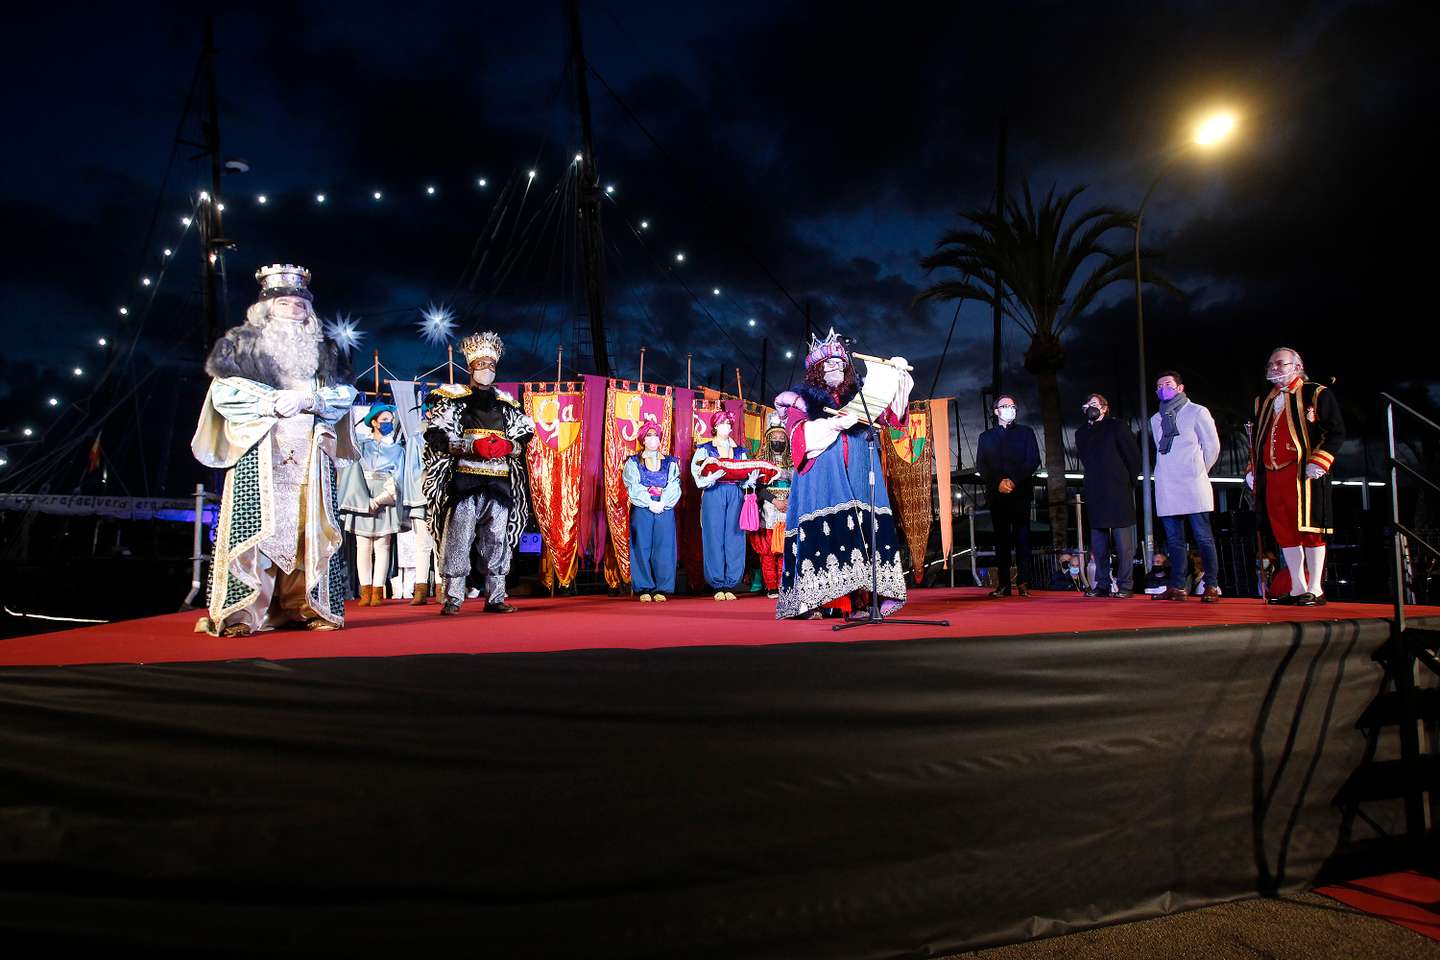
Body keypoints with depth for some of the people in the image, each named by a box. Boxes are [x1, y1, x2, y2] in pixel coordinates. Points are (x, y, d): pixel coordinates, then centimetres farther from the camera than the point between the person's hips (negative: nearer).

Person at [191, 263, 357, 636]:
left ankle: (312, 607, 1)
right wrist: (270, 402, -11)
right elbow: (224, 392, 1)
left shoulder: (324, 348, 19)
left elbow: (344, 393, 8)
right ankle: (242, 613, -11)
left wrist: (306, 399, -8)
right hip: (259, 449, -2)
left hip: (310, 450, 3)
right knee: (256, 524, -11)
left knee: (311, 526, -3)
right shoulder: (241, 343, 12)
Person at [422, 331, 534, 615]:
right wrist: (473, 446, -16)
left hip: (499, 483, 4)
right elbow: (438, 436, -4)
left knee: (497, 539, 4)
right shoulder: (452, 398, 5)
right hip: (463, 480, -4)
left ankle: (496, 597, 10)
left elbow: (524, 437, 17)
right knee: (459, 538, -7)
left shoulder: (506, 403, 17)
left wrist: (507, 447, -6)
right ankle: (453, 598, -1)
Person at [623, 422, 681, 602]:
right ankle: (645, 589, 0)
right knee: (643, 547, -4)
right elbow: (633, 487, -2)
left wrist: (662, 503, -13)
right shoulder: (633, 462, 9)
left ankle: (661, 589, 3)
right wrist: (650, 503, -14)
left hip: (665, 508, 1)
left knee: (663, 548, -2)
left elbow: (674, 487, 3)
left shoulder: (670, 463, 14)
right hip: (642, 509, -1)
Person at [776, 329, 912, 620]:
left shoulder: (858, 396, 21)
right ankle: (811, 600, -16)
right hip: (822, 479, -3)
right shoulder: (802, 398, 11)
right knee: (823, 530, -15)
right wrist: (832, 424, -16)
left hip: (857, 478, 3)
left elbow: (889, 414, 15)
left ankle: (878, 594, -15)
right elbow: (797, 433, -4)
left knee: (863, 529, -9)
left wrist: (897, 377, 6)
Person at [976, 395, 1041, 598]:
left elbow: (1033, 461, 3)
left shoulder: (1025, 432, 14)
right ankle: (1003, 584, 0)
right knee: (1001, 539, 0)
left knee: (1022, 537, -6)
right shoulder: (986, 437, 17)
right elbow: (981, 466, 7)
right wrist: (998, 483, -9)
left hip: (1020, 492, -1)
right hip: (996, 494, 1)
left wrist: (1014, 481, -10)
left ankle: (1023, 583, -6)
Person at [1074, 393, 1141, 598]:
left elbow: (1133, 455, 0)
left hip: (1118, 491, -5)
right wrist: (1094, 481, 5)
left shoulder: (1116, 427, 1)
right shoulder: (1081, 433, 14)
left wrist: (1128, 482, 1)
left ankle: (1124, 585, -2)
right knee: (1098, 541, 5)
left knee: (1122, 540, -4)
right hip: (1095, 494, 5)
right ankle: (1102, 584, 9)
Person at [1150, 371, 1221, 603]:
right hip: (1166, 487, 5)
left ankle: (1212, 587, -3)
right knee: (1174, 539, 4)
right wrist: (1171, 471, 16)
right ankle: (1177, 587, 6)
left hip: (1193, 486, -5)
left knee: (1203, 537, -5)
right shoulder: (1156, 420, 17)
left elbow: (1212, 446, 5)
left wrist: (1199, 471, 10)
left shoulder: (1197, 412, 4)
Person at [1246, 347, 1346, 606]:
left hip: (1304, 474, -6)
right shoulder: (1263, 401, 20)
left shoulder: (1316, 394, 1)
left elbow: (1337, 431, -5)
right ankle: (1297, 588, 14)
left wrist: (1319, 461, -15)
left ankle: (1315, 589, 1)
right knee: (1283, 532, 6)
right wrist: (1252, 469, 16)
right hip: (1272, 476, 6)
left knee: (1309, 529, -5)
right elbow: (1256, 439, 25)